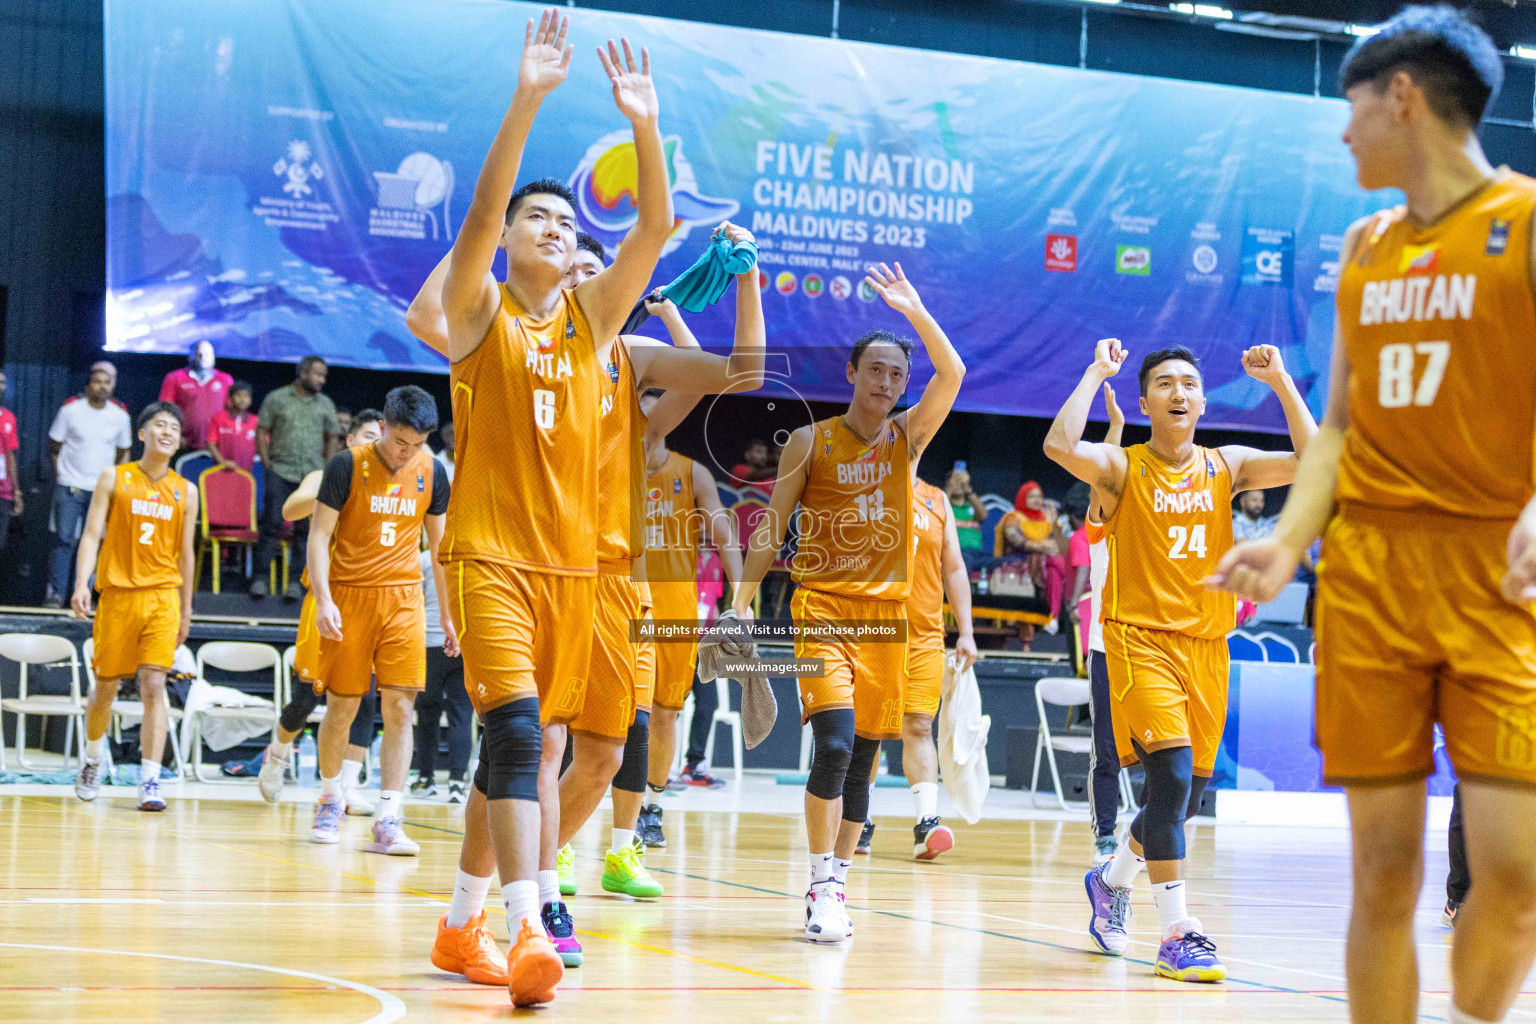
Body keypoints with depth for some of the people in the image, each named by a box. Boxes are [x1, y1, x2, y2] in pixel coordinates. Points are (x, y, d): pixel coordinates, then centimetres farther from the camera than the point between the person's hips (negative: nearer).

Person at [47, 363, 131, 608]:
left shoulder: (120, 415, 3)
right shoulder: (70, 409, -3)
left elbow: (123, 452, 15)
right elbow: (54, 445, 6)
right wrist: (59, 473, 2)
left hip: (102, 488, 2)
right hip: (69, 486, -2)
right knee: (64, 539, -5)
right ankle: (56, 593, 1)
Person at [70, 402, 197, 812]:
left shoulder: (185, 491, 8)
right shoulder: (113, 479, 3)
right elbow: (92, 534, -1)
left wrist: (186, 612, 14)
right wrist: (81, 585, -15)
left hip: (163, 597, 1)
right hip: (117, 593, -1)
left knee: (153, 685, -11)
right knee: (106, 687, 8)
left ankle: (150, 782, -13)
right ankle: (93, 759, 34)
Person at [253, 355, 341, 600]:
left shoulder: (325, 405, 12)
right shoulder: (276, 399, 3)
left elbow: (331, 439, 19)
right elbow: (261, 432, 5)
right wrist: (267, 464, -2)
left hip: (312, 476, 3)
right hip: (280, 472, -3)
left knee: (305, 529, 1)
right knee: (273, 523, -7)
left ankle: (296, 581, 6)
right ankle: (259, 578, -1)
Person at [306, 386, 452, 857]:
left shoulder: (431, 472, 4)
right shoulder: (347, 465, -7)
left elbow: (439, 543, 14)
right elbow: (319, 535, -6)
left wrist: (448, 613, 13)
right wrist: (323, 600, -17)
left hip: (404, 597, 2)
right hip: (350, 595, -2)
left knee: (399, 708, -7)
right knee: (341, 708, 3)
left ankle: (388, 821, -8)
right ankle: (331, 800, 27)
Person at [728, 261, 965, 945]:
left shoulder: (908, 437, 8)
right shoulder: (812, 441, 2)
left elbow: (952, 376, -8)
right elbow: (772, 527, 3)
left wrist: (914, 310, -17)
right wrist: (742, 602, -3)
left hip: (888, 609, 3)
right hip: (823, 606, -3)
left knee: (862, 759, 5)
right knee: (835, 741, -20)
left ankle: (833, 887, 15)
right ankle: (823, 888, -15)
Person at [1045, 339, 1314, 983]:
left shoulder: (1226, 466, 8)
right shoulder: (1122, 468, -3)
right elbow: (1060, 447, -24)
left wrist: (1279, 381, -6)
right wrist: (1098, 373, -15)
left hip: (1205, 645, 5)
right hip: (1140, 639, -5)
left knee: (1187, 794, 10)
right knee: (1172, 775, -20)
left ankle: (1112, 880, 38)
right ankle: (1176, 935, -16)